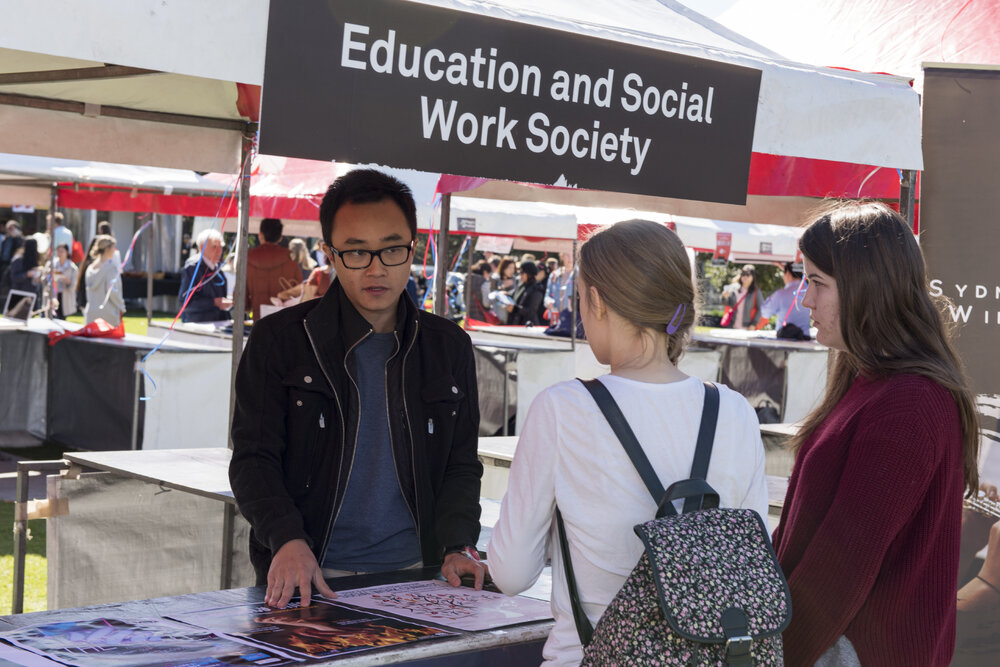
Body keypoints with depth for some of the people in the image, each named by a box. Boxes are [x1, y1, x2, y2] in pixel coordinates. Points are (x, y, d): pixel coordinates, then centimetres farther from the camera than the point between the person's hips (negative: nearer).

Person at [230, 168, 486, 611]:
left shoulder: (449, 347, 11)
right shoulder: (279, 340, 2)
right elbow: (253, 459, -1)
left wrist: (457, 546, -2)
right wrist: (287, 539, -19)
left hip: (412, 574, 2)